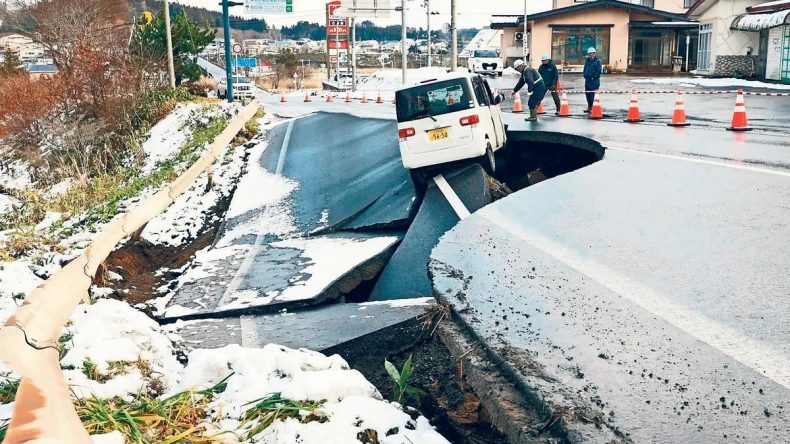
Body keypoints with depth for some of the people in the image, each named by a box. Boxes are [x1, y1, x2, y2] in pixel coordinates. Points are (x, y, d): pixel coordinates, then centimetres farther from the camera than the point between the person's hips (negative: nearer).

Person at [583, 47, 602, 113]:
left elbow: (599, 71, -11)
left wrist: (594, 77, -15)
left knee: (593, 94, -8)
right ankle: (589, 107, 19)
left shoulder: (597, 61, -6)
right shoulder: (587, 60, 15)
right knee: (587, 93, 10)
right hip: (587, 80, 7)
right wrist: (585, 76, 8)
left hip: (594, 80, -7)